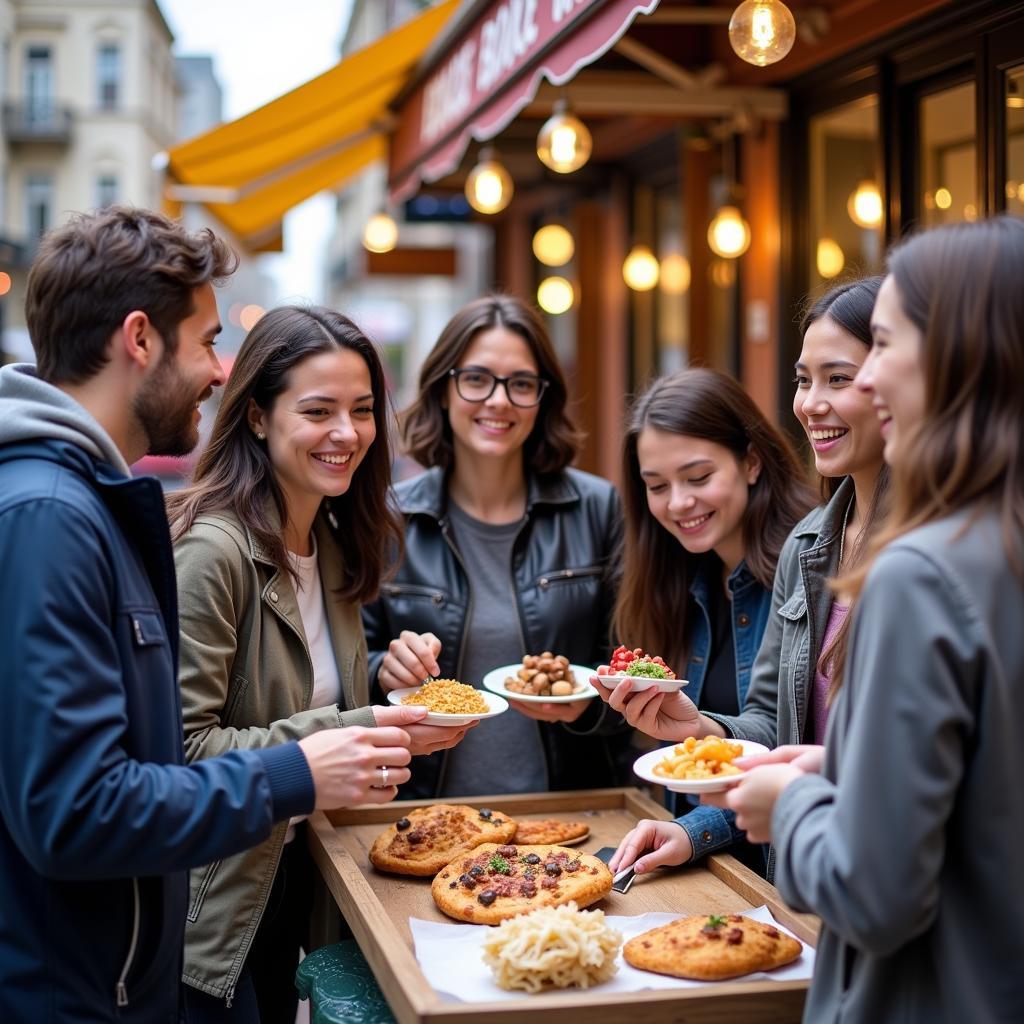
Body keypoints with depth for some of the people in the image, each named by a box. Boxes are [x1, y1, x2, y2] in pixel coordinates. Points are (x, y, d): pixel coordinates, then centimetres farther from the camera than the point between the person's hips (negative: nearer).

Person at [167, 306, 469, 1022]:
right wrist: (355, 734, -26)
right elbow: (185, 746, -24)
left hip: (293, 874, 8)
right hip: (215, 899, -8)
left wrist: (387, 683, -2)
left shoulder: (333, 542, 5)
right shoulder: (213, 548, -21)